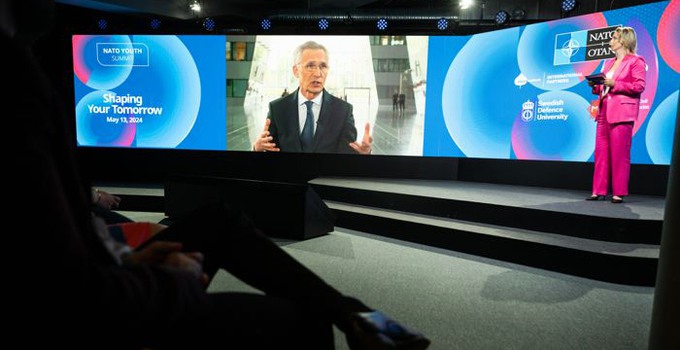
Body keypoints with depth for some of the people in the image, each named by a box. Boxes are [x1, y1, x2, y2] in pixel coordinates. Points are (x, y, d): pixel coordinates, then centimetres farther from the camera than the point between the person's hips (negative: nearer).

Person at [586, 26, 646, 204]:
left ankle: (619, 193, -1)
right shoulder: (608, 63, 22)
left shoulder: (635, 61, 2)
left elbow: (639, 87, -8)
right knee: (601, 152, 3)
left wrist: (614, 84, -16)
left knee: (619, 154, -7)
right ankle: (599, 191, 7)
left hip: (621, 112, -7)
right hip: (604, 112, 7)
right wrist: (595, 86, 5)